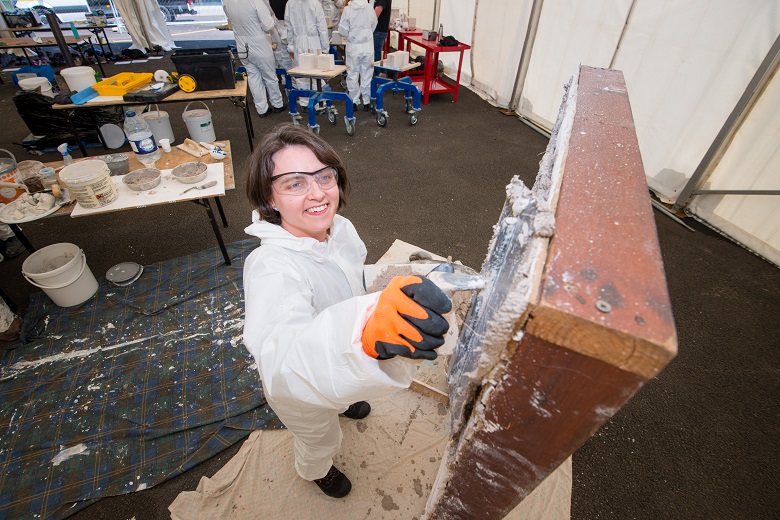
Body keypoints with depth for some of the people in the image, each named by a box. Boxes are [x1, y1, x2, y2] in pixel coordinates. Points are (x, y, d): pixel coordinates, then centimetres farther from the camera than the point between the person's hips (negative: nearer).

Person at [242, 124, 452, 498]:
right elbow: (281, 361, -61)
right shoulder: (271, 266, -43)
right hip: (299, 389, -5)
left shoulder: (342, 229, -20)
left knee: (338, 397, 40)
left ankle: (340, 406, 79)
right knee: (320, 439, 29)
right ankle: (314, 470, 67)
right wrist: (363, 330, -81)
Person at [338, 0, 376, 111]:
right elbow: (373, 26, 7)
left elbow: (342, 30, -8)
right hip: (368, 45, 1)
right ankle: (367, 102, 13)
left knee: (352, 74, 10)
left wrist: (348, 36, 11)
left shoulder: (348, 9, -11)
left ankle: (354, 101, 12)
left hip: (353, 47, -1)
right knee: (367, 74, 10)